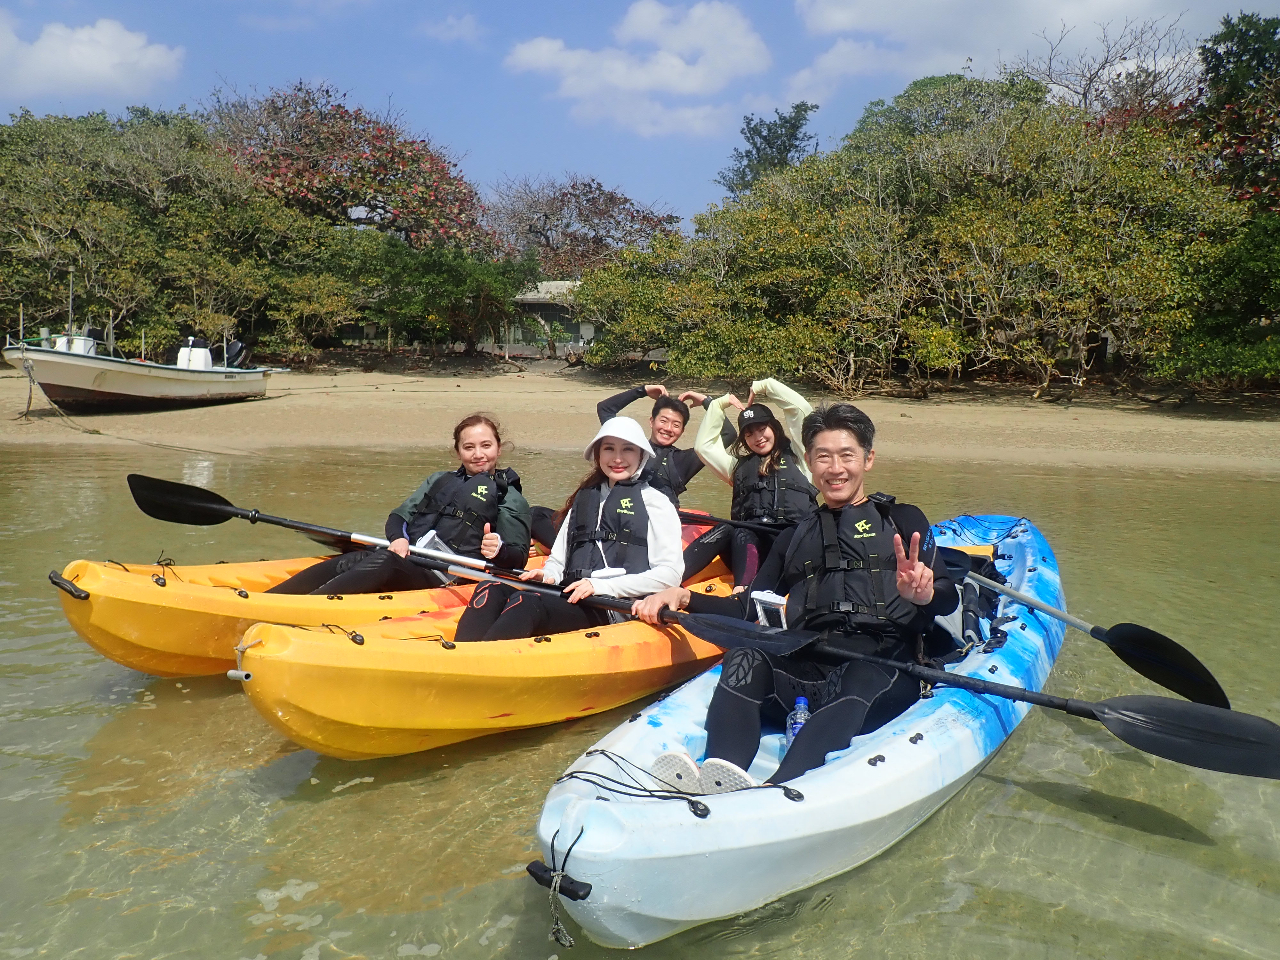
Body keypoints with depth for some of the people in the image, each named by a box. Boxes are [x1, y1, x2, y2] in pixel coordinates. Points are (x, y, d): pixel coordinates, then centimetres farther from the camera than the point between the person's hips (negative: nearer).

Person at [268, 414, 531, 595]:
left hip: (444, 575, -5)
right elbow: (399, 516, 19)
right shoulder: (440, 480, 25)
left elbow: (519, 558, 2)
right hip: (407, 555, 5)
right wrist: (398, 538, -5)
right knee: (345, 563, -24)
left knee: (381, 564, -33)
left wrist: (498, 551, -22)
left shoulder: (509, 498, 8)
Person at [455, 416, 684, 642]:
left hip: (616, 608, -6)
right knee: (491, 590, -20)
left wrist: (601, 586, -14)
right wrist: (548, 576, -1)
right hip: (569, 598, 6)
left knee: (524, 604, -32)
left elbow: (670, 573, -6)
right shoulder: (584, 498, 22)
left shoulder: (655, 503, 4)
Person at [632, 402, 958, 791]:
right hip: (805, 669, 3)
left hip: (881, 671, -3)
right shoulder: (794, 538, 26)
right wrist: (684, 597, 6)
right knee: (745, 658, -28)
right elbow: (748, 609, 22)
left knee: (858, 680, -37)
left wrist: (924, 594, -22)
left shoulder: (903, 520, 15)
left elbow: (949, 598, 2)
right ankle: (718, 785, -50)